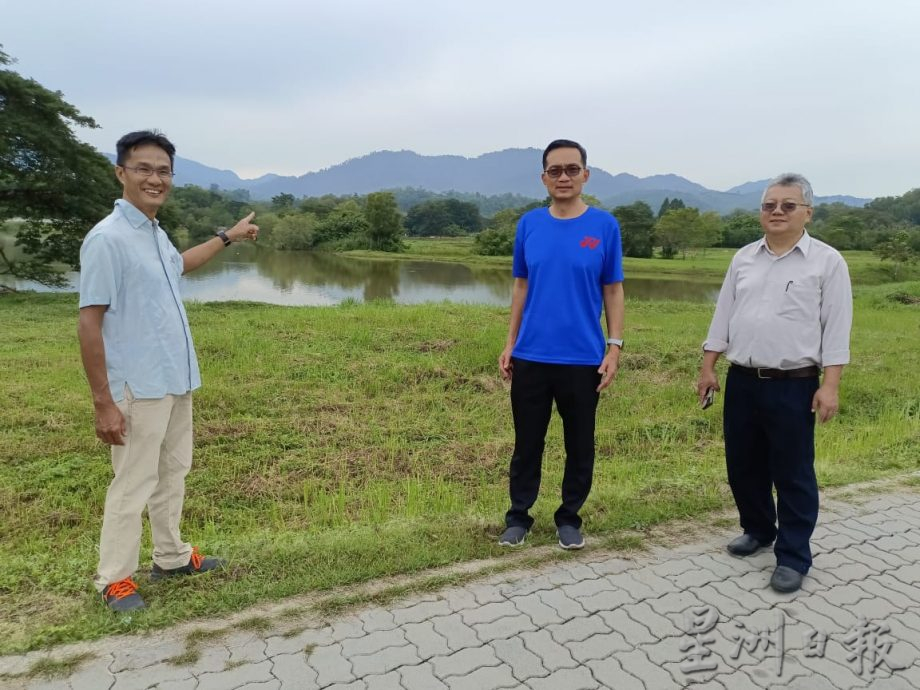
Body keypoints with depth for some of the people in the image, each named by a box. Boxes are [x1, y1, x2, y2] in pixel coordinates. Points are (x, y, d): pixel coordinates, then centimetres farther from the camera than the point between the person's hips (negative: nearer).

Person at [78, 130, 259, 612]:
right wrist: (103, 401, -20)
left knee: (172, 474, 18)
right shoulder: (107, 239, -17)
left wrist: (229, 237, 40)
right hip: (139, 388, -9)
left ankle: (171, 557, 33)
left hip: (176, 380, 9)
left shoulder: (156, 234, 9)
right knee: (133, 485, 2)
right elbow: (89, 324, -18)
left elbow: (180, 264, 34)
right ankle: (114, 578, 18)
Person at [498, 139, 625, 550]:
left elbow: (613, 290, 1)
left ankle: (569, 518, 29)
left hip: (583, 359, -1)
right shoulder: (529, 224, 4)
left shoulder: (605, 226, -2)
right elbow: (521, 287, 9)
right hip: (531, 356, 2)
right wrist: (510, 343, 6)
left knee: (579, 445, 11)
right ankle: (518, 516, 27)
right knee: (527, 443, 11)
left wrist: (614, 347, -7)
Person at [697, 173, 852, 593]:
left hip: (794, 386, -4)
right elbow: (723, 316, 12)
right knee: (743, 466, 15)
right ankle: (758, 529, 36)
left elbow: (836, 329, -6)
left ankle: (793, 557, 15)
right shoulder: (744, 258, 10)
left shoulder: (827, 261, -3)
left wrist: (829, 385, -13)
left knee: (793, 474, 3)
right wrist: (708, 367, 8)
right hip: (741, 382, 5)